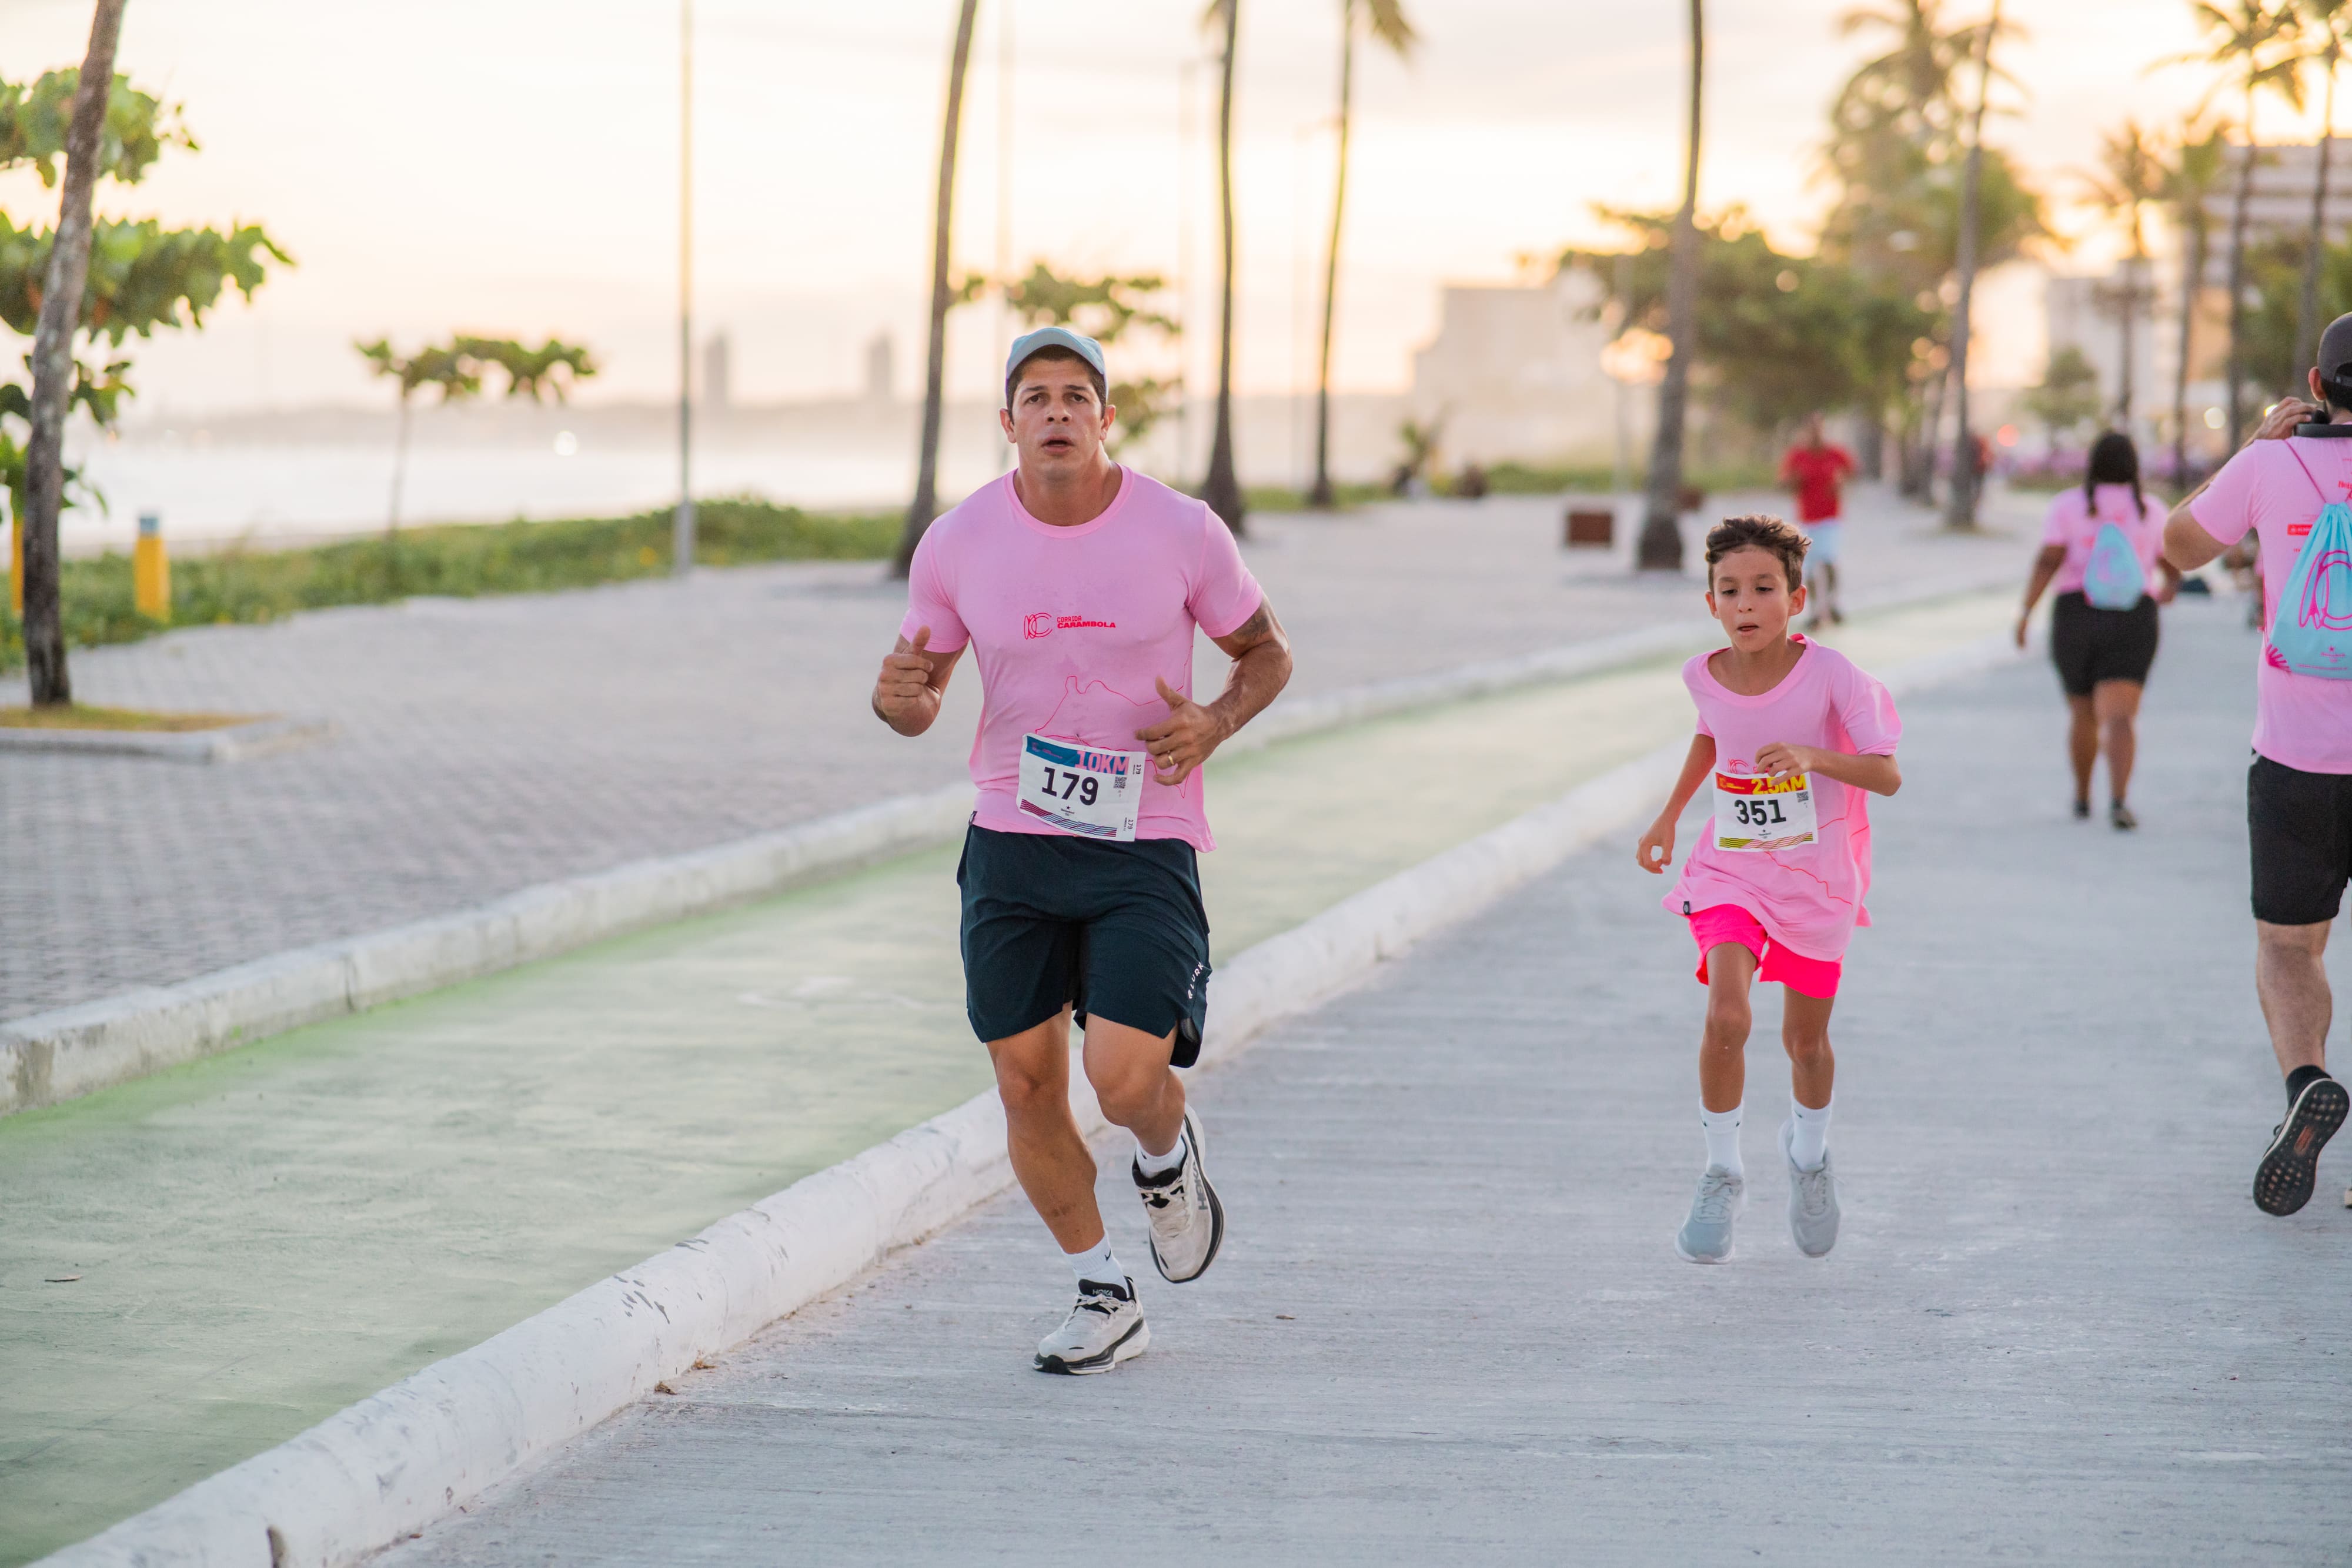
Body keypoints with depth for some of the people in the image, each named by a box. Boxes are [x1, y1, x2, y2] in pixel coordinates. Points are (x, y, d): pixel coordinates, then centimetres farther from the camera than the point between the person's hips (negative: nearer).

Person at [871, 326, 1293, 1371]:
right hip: (1011, 844, 3)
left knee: (1125, 1078, -16)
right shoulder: (958, 543, -2)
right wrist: (900, 697, -15)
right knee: (1026, 1086, 4)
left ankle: (1169, 1157, 22)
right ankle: (1104, 1298, 24)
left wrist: (1214, 724, -11)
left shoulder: (1182, 532, -6)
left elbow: (1265, 652, 9)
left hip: (1144, 846, -2)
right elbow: (919, 694, 9)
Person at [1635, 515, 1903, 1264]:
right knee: (1726, 1017, -20)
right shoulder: (1705, 676, -8)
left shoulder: (1828, 674, -19)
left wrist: (1814, 757, -38)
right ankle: (1722, 1175, -3)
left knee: (1805, 1039, 11)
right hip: (1731, 869, 1)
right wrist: (1669, 816, 15)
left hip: (1816, 874, -1)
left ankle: (1808, 1154, 42)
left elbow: (1889, 776, -22)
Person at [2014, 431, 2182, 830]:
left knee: (2083, 714, 20)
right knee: (2119, 718, -11)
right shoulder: (2151, 511, 6)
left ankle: (2082, 797, 33)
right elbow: (2174, 568, 15)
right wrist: (2170, 587, 37)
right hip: (2132, 623, -1)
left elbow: (2048, 561, -12)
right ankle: (2119, 800, -31)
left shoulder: (2069, 505, 0)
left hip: (2076, 617, 1)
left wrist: (2026, 611, -10)